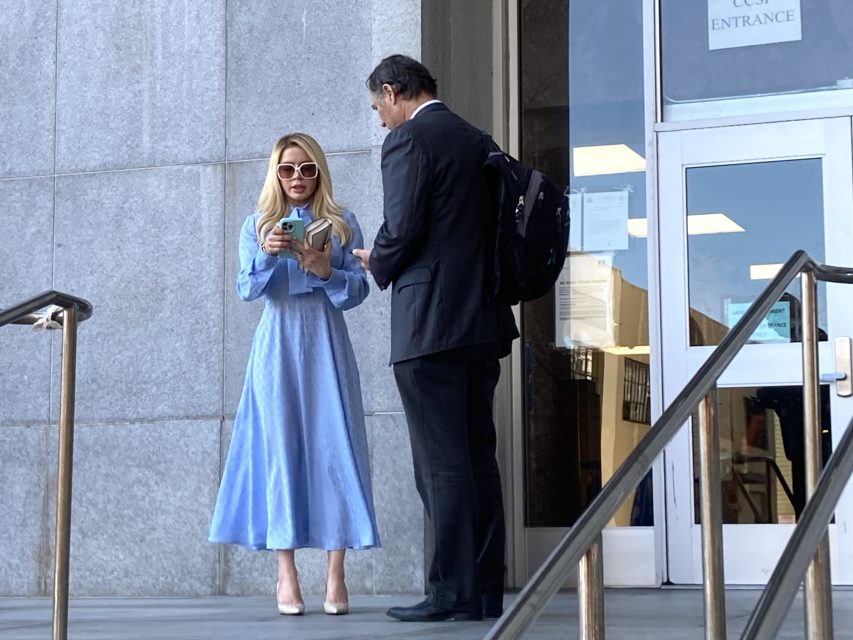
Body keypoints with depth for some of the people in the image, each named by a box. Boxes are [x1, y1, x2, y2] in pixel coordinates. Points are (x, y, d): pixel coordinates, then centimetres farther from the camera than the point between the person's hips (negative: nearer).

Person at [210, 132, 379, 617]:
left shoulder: (342, 224, 9)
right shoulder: (257, 226, 11)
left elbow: (359, 289, 3)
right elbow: (247, 289, 1)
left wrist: (326, 272, -15)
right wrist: (265, 253, -17)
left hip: (327, 345, 0)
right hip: (278, 345, 0)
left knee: (333, 449, -6)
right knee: (281, 450, -3)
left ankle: (336, 576, -4)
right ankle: (286, 574, 0)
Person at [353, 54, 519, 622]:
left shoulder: (408, 139, -7)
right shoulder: (479, 142, 16)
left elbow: (401, 230, -15)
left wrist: (378, 265, 5)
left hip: (429, 324, -8)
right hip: (484, 320, 8)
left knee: (442, 462, -6)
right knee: (479, 456, 10)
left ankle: (454, 591, -4)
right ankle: (487, 589, 13)